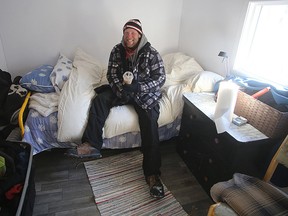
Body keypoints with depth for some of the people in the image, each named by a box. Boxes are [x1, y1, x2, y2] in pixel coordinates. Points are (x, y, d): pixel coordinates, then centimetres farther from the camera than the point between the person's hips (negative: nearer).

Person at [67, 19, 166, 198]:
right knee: (100, 99, -19)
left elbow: (160, 78, -13)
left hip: (145, 93, -4)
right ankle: (92, 145, -20)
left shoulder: (151, 53, -10)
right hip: (121, 90, 5)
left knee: (150, 122, -27)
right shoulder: (117, 51, 2)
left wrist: (137, 87, -27)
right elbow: (112, 74, 1)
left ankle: (152, 173, -27)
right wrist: (121, 89, -19)